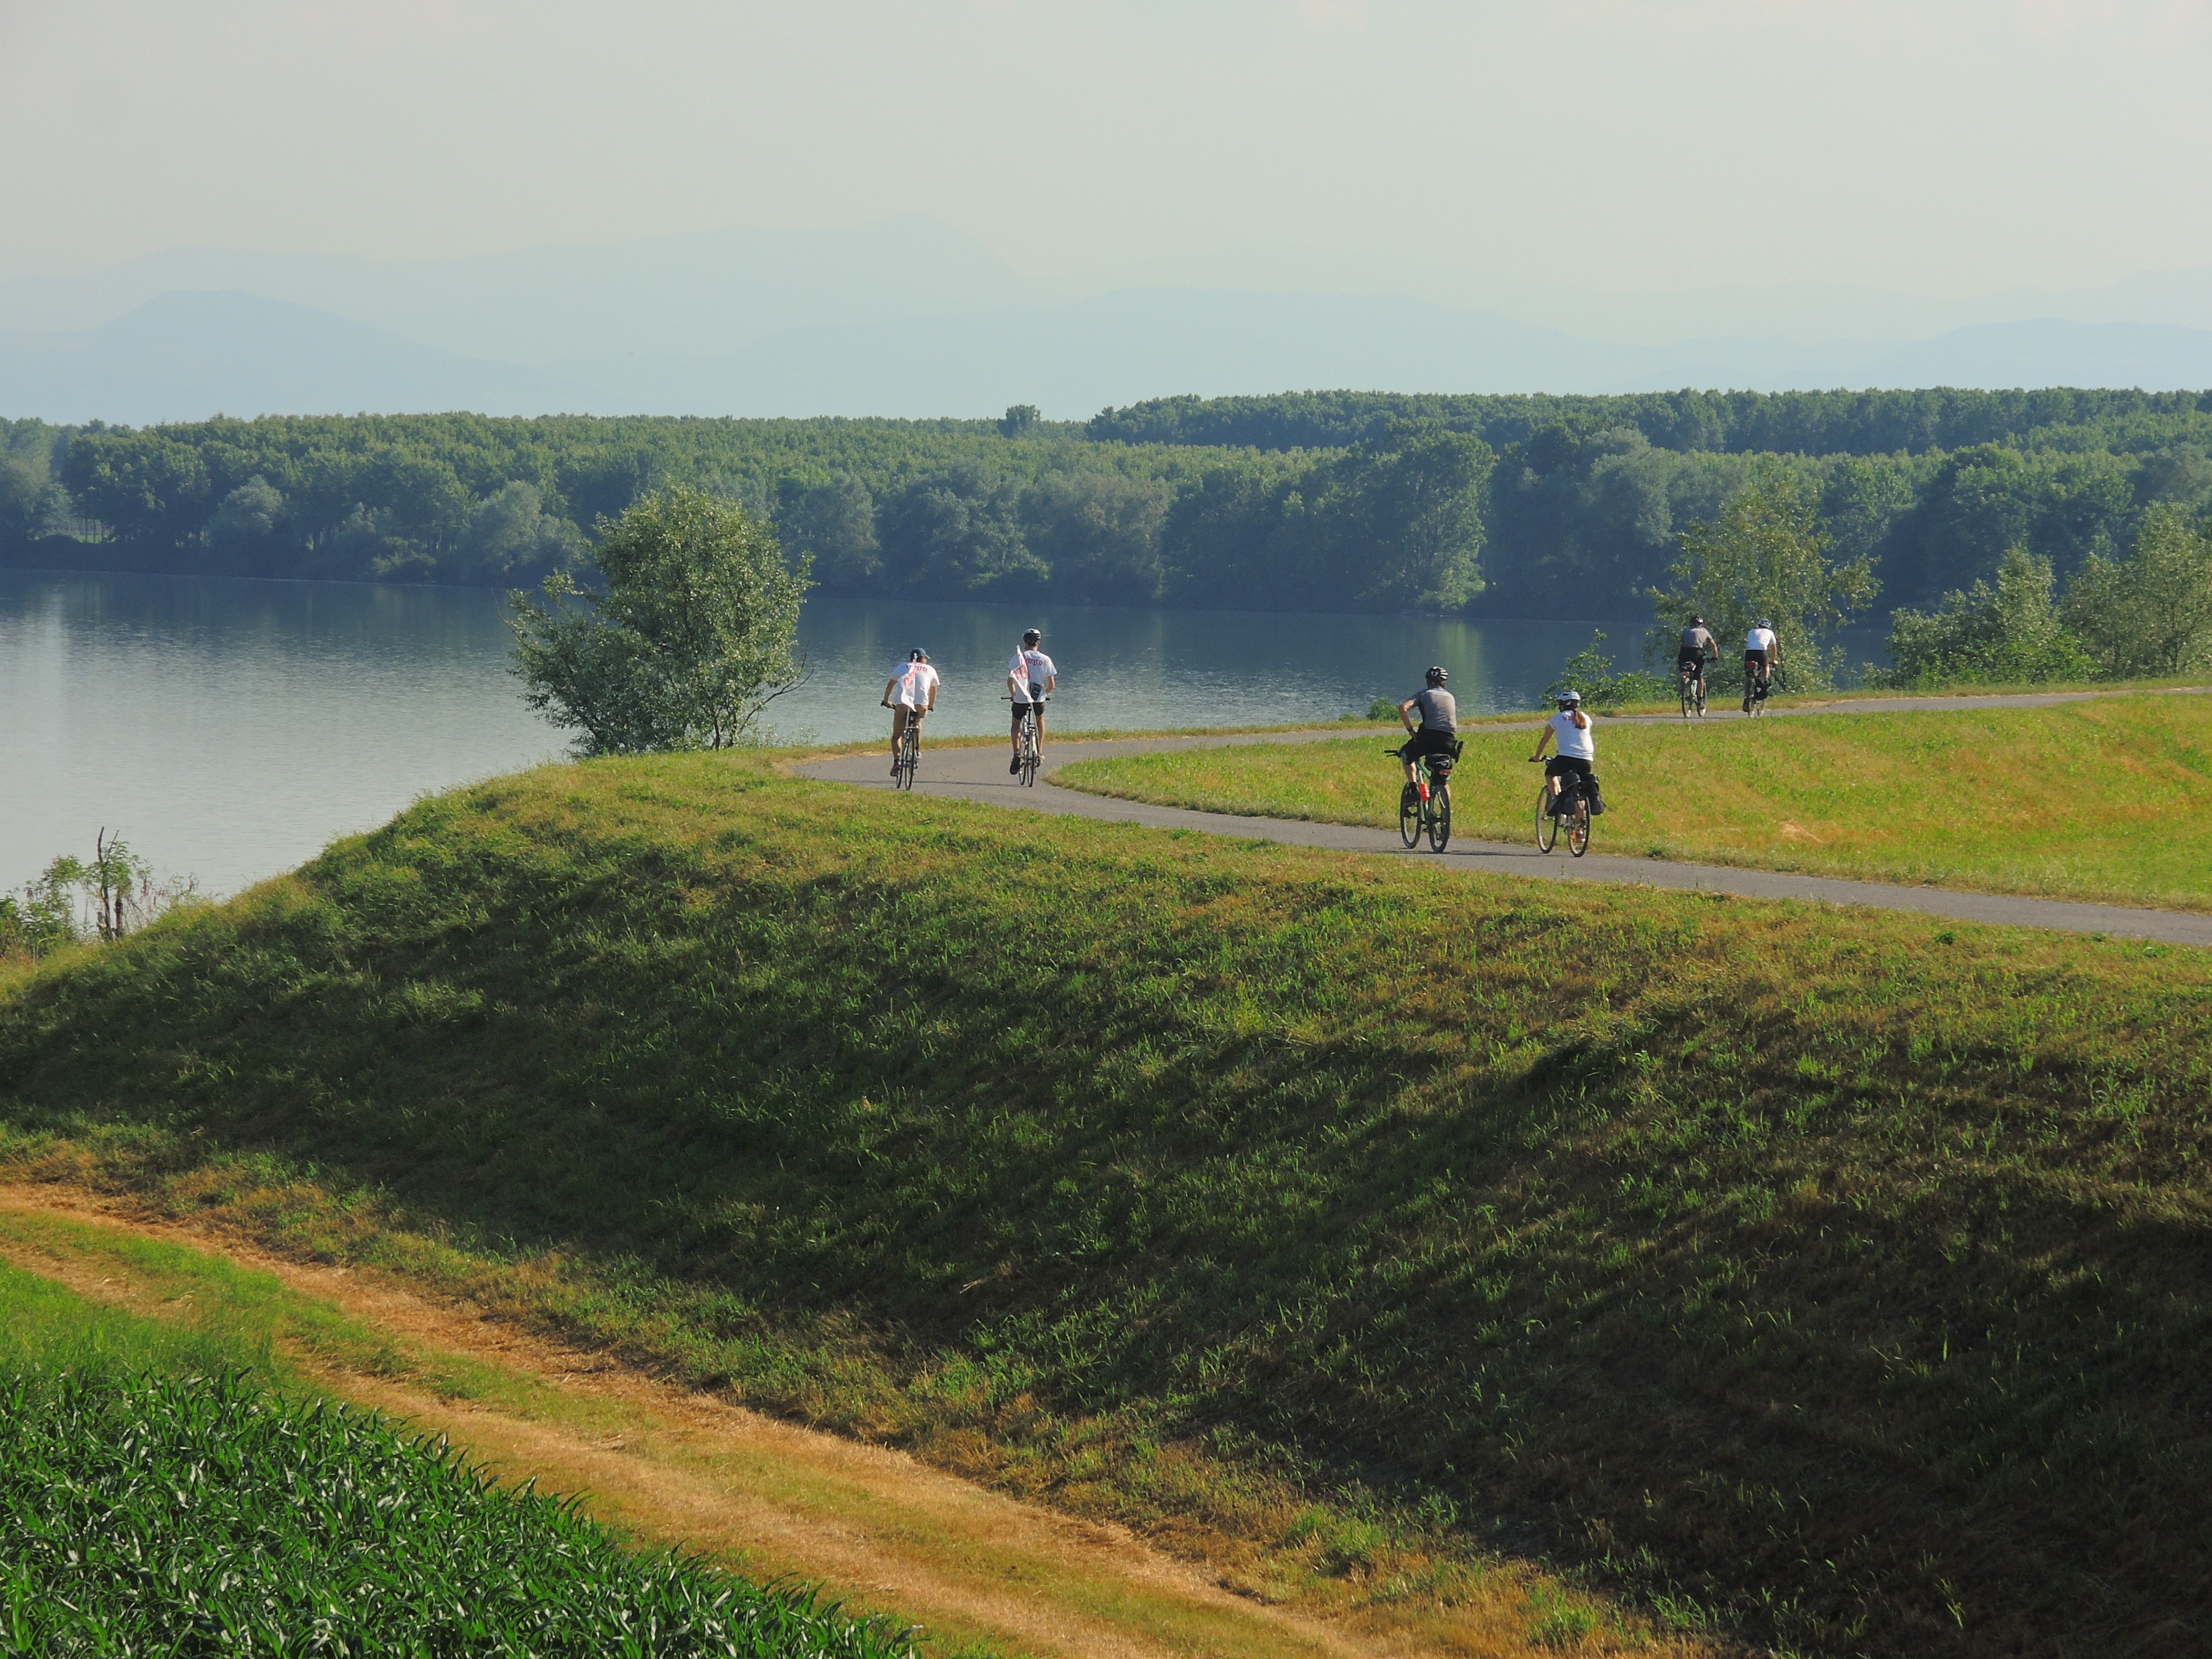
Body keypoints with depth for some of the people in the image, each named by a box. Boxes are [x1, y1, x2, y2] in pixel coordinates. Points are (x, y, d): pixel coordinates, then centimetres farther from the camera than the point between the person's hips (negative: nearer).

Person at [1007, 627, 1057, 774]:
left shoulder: (1018, 657, -3)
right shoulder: (1045, 660, 0)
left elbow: (1010, 681, -9)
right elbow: (1052, 684, 0)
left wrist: (1013, 694, 10)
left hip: (1020, 699, -1)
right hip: (1038, 700, 1)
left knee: (1016, 724, 22)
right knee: (1040, 720, 33)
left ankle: (1017, 753, 2)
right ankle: (1039, 752, 27)